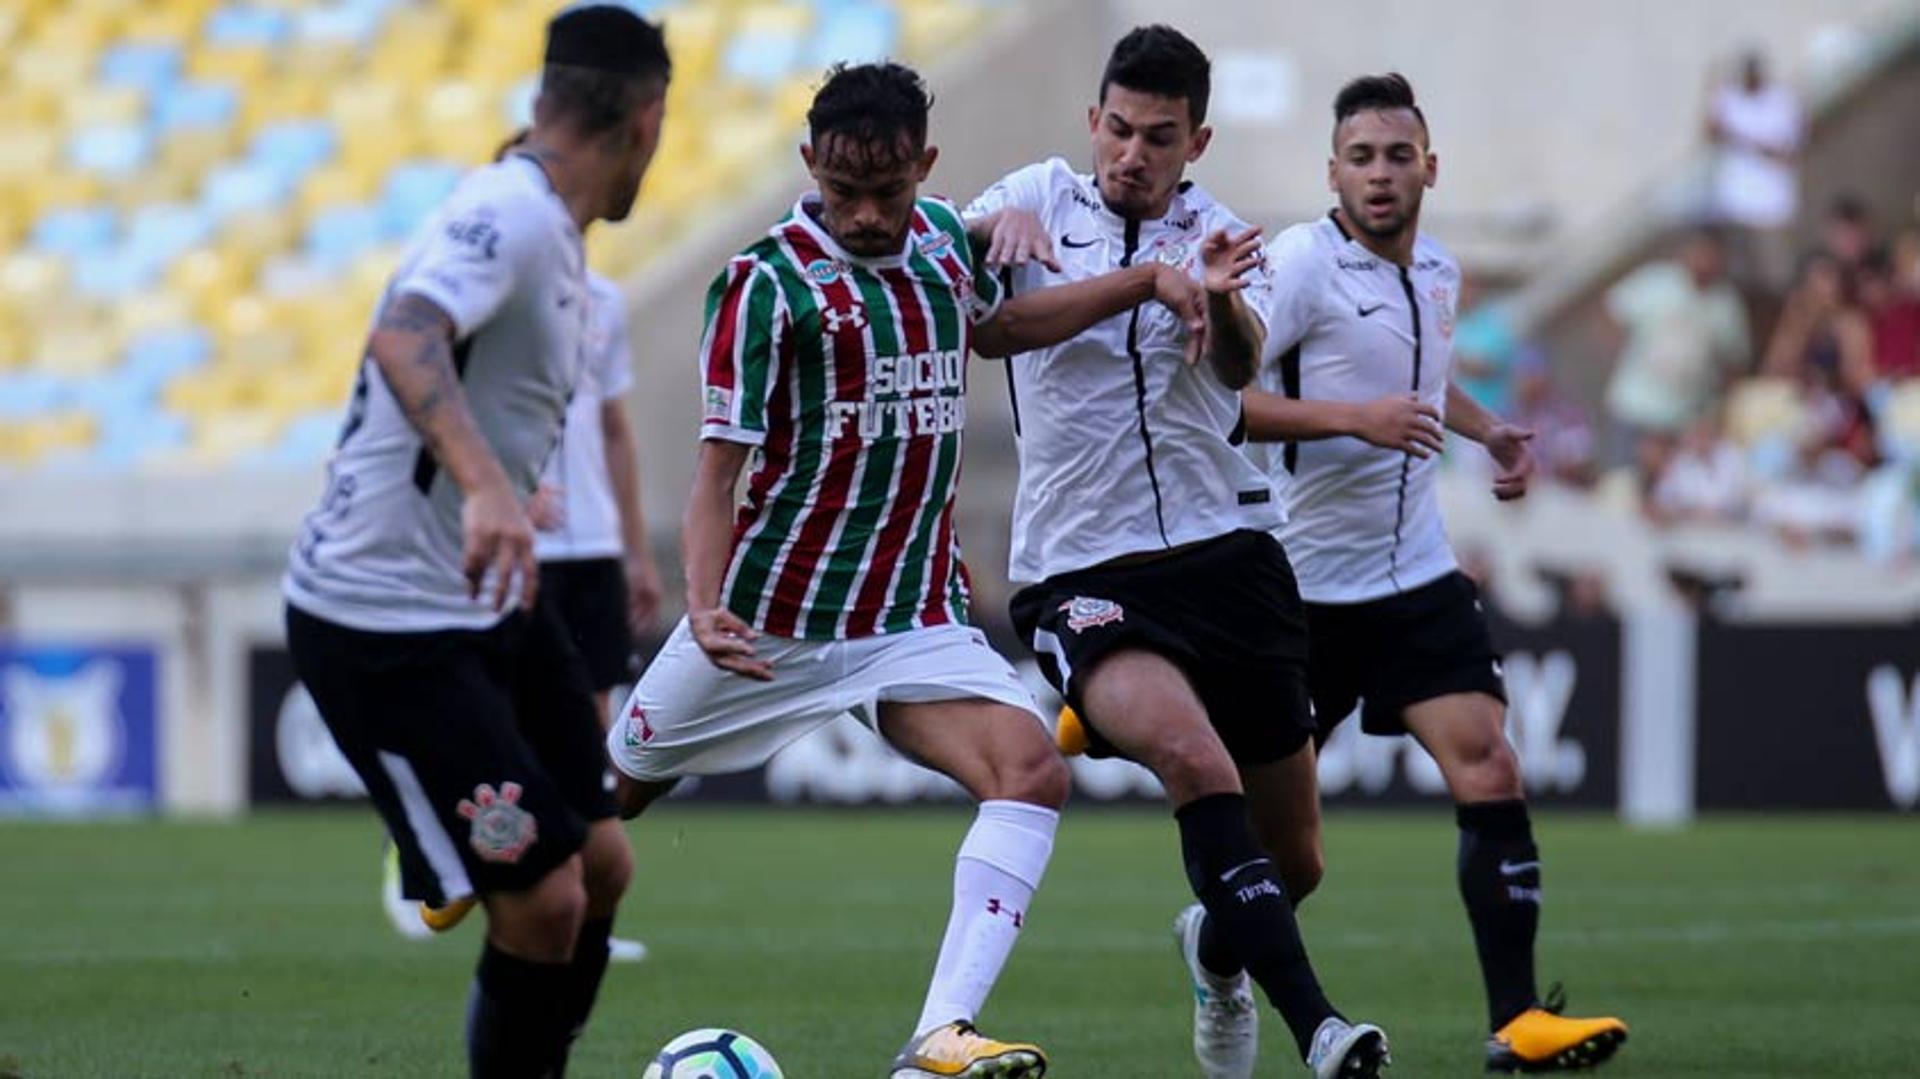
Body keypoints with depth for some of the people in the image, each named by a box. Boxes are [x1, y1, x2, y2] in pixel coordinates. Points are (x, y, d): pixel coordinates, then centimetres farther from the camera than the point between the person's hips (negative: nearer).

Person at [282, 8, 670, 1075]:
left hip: (486, 604, 10)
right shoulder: (509, 217, -20)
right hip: (389, 625, -10)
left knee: (600, 862, 11)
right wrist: (489, 486, -53)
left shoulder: (550, 231, 10)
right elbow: (404, 339, -39)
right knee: (541, 897, -11)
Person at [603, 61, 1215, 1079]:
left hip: (914, 620, 4)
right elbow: (719, 464, -16)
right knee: (608, 796, 10)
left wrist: (1146, 279, 20)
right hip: (768, 620, -4)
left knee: (1032, 769, -22)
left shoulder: (939, 235, 5)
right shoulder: (767, 282, -14)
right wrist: (704, 606, -32)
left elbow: (991, 326, 29)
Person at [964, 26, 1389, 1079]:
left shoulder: (1223, 238, 4)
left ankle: (1217, 948, 43)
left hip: (1225, 551, 2)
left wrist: (1220, 301, -39)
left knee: (1292, 862, 6)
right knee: (1196, 760, -32)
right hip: (1080, 574, -2)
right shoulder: (1044, 197, 7)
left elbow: (1242, 367, -15)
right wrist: (998, 219, -17)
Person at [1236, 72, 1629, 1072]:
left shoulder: (1439, 273, 8)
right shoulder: (1302, 262, -14)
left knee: (1490, 777, -12)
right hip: (1302, 580, -5)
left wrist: (1487, 429, 12)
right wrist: (1352, 419, -29)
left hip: (1417, 576, 5)